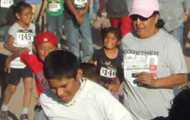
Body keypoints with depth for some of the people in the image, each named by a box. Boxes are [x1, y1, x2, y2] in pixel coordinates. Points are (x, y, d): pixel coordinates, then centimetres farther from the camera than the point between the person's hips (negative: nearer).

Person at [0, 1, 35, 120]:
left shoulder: (32, 27, -2)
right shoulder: (14, 28, -18)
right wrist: (18, 50, -32)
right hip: (15, 63, -4)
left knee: (29, 87, -3)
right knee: (12, 88, 10)